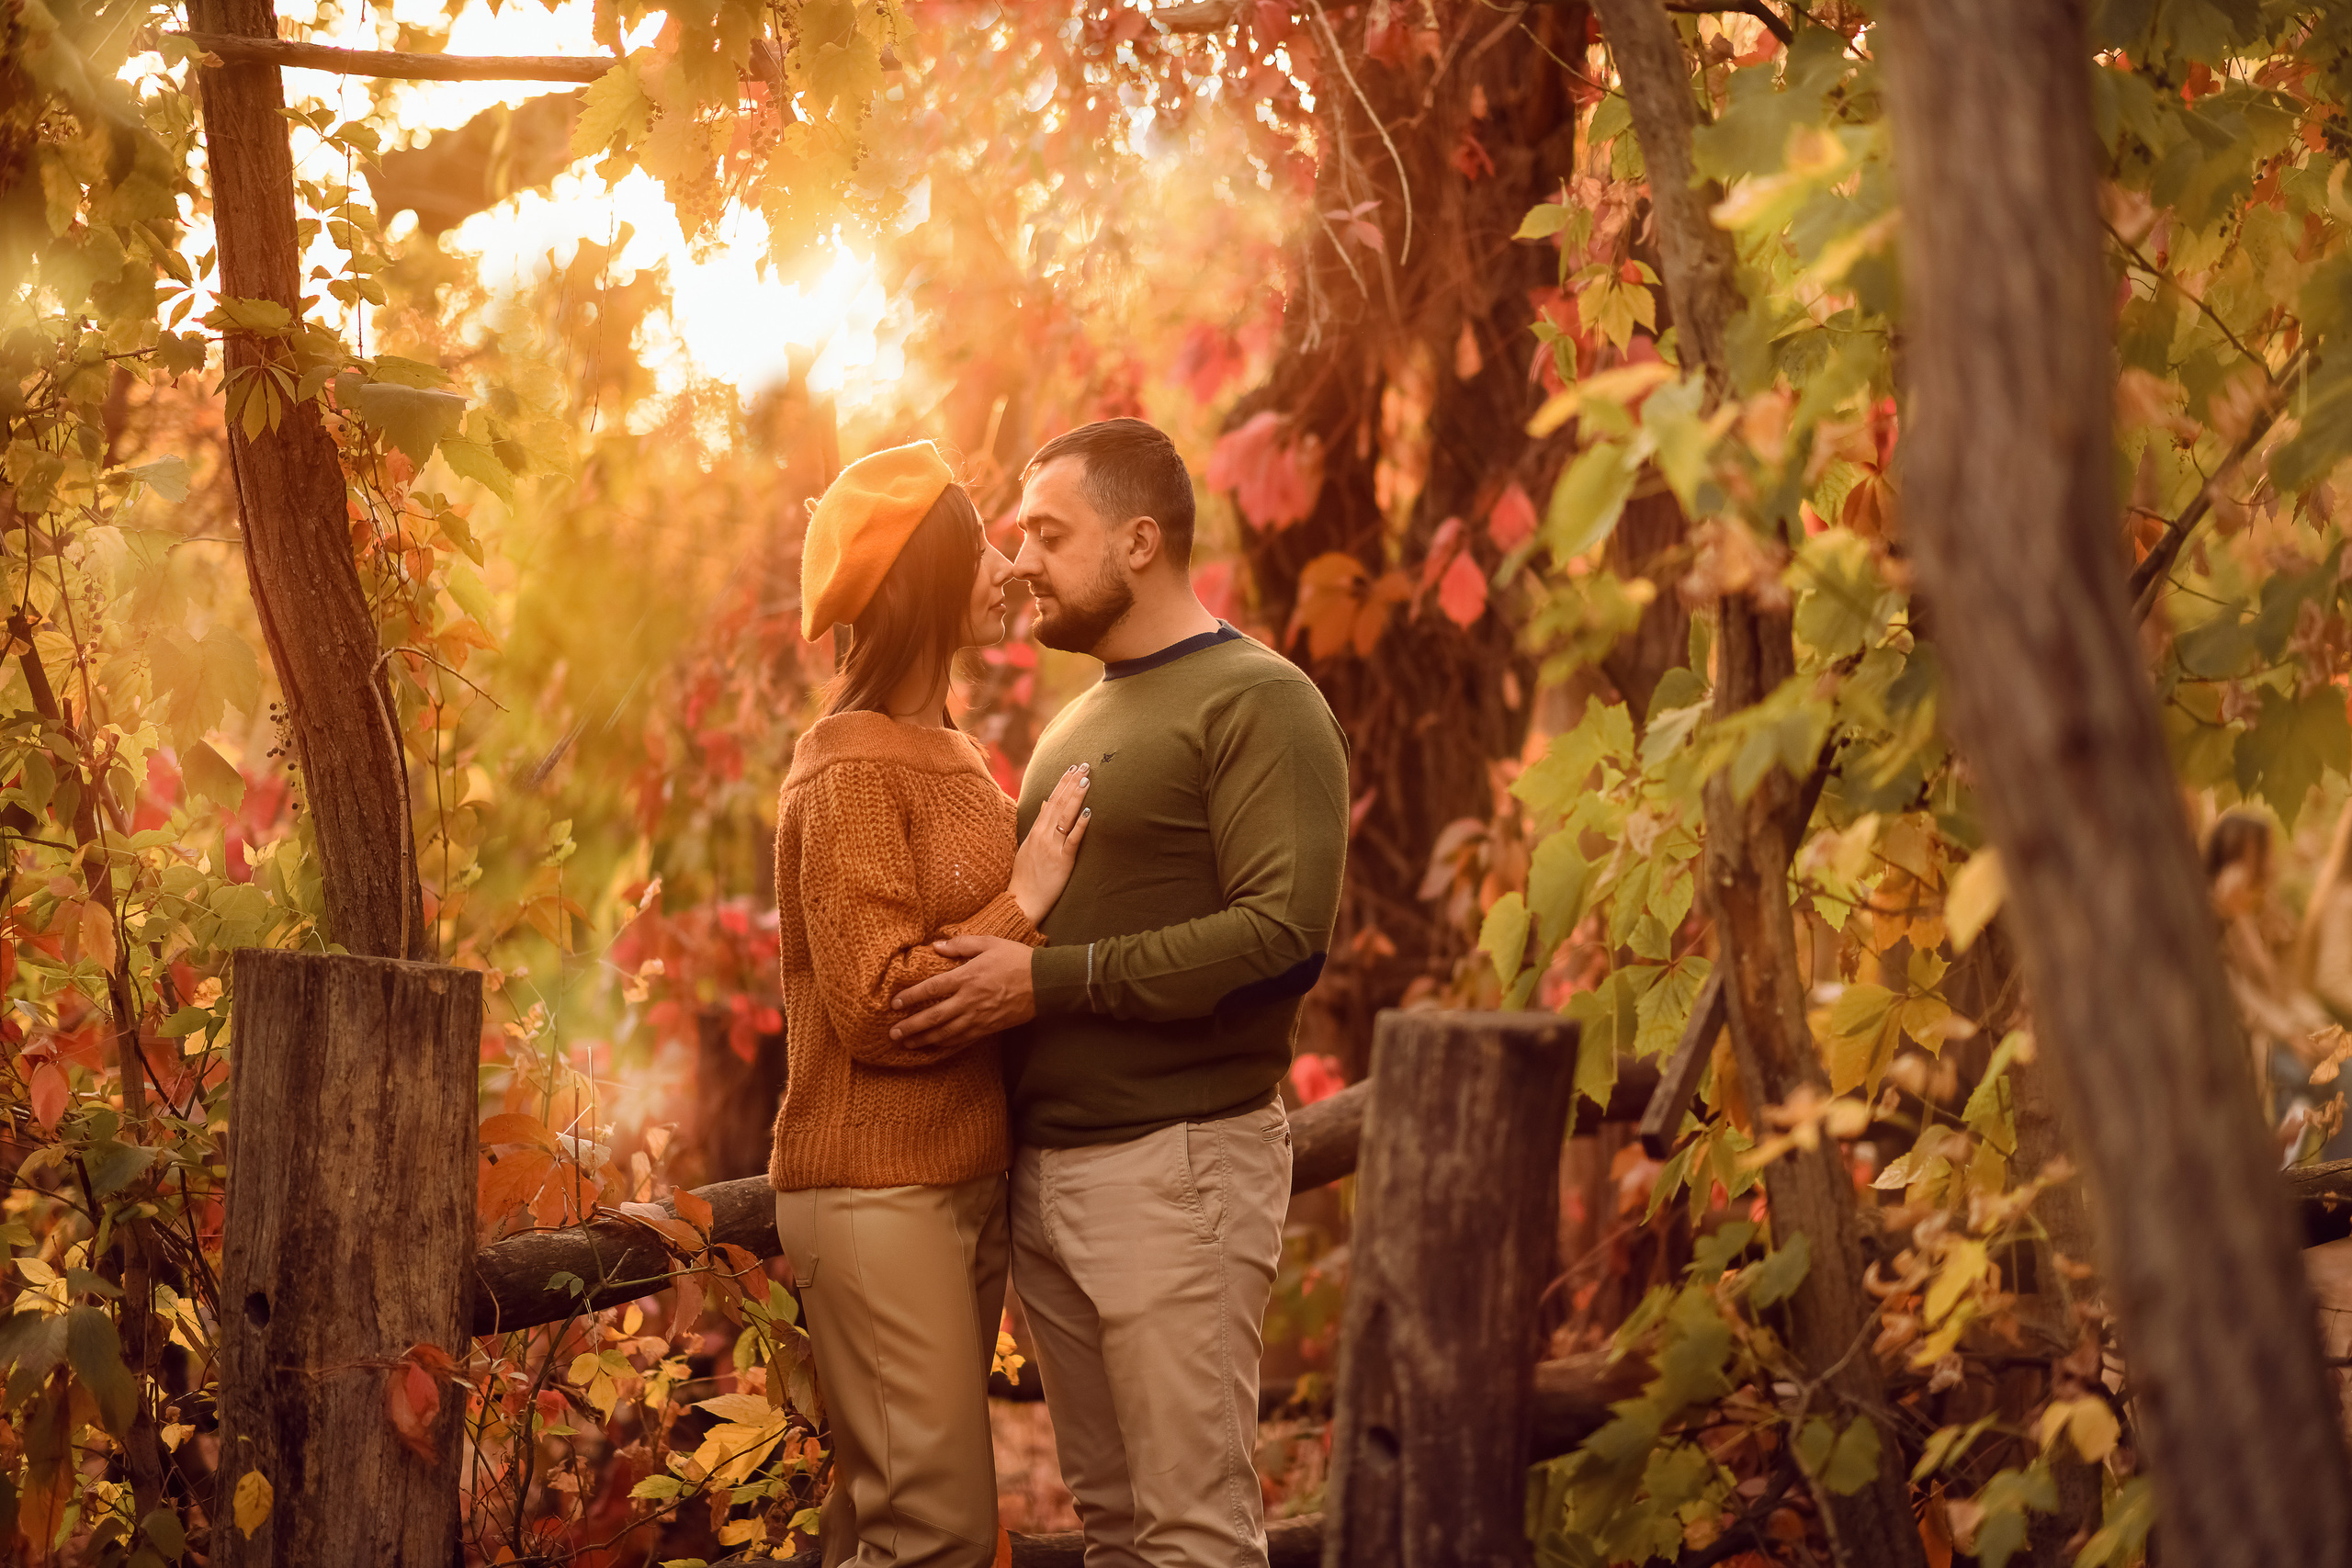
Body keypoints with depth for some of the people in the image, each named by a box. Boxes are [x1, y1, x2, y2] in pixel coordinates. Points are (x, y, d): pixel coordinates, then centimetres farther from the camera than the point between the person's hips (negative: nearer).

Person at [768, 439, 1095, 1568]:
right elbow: (878, 1008, -18)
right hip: (879, 1194, -9)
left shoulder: (946, 755, 16)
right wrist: (1024, 903, -14)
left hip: (962, 1185, 9)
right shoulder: (853, 774, -12)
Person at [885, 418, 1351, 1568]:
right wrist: (989, 966, 8)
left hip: (1173, 1166, -8)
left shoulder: (1255, 704, -7)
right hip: (1044, 1168, 8)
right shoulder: (1077, 722, 20)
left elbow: (1284, 937, -19)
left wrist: (1049, 981, -20)